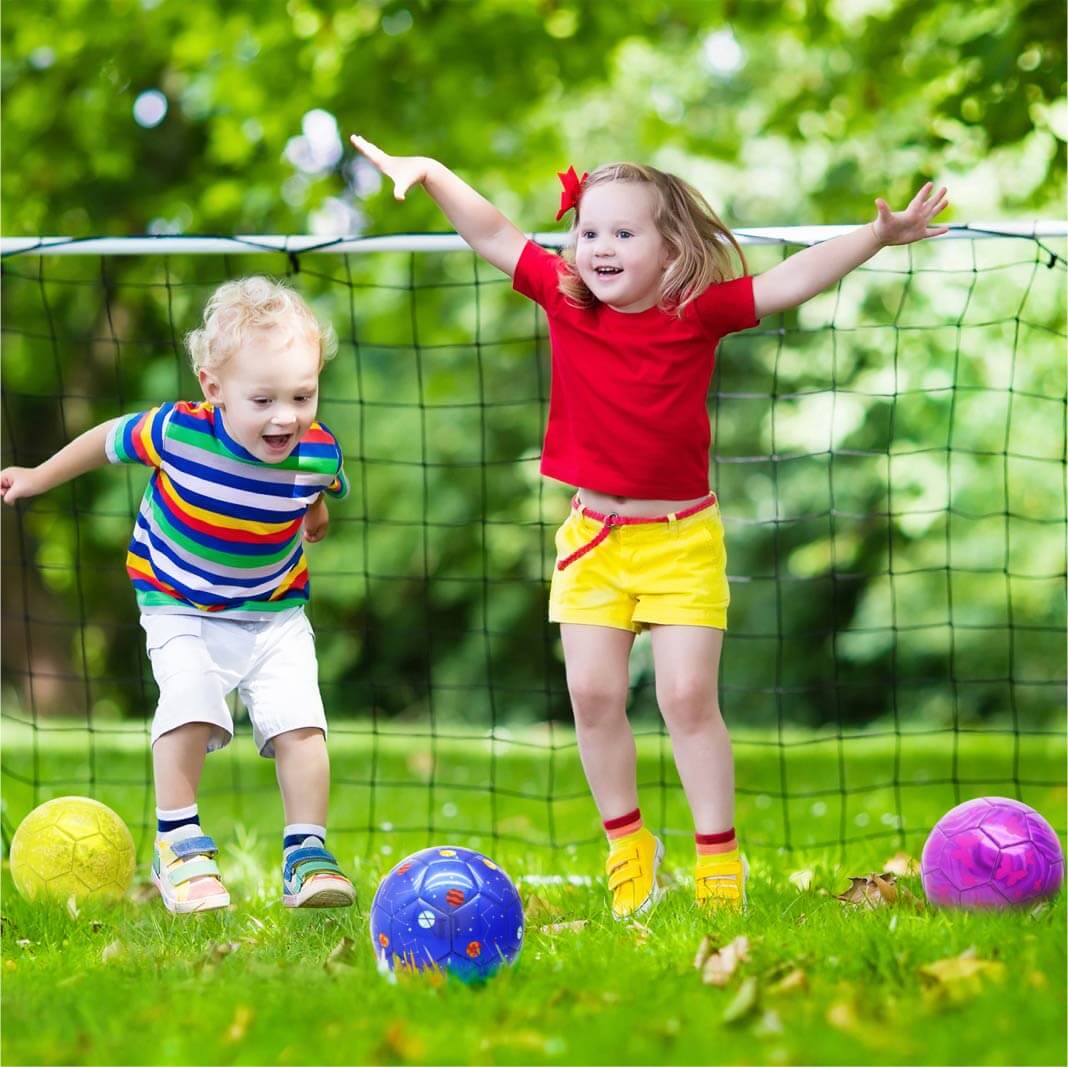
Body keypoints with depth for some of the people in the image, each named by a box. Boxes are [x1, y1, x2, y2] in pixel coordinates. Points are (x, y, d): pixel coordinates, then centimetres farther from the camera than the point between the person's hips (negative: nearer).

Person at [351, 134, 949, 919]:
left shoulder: (700, 312, -9)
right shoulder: (565, 299, -2)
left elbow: (792, 281, -13)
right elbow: (493, 237, 4)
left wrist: (879, 235, -22)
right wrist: (430, 173, -1)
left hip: (681, 538, -3)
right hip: (594, 536, 3)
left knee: (689, 697, -5)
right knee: (594, 694, 1)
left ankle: (719, 856, 6)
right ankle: (628, 845, 17)